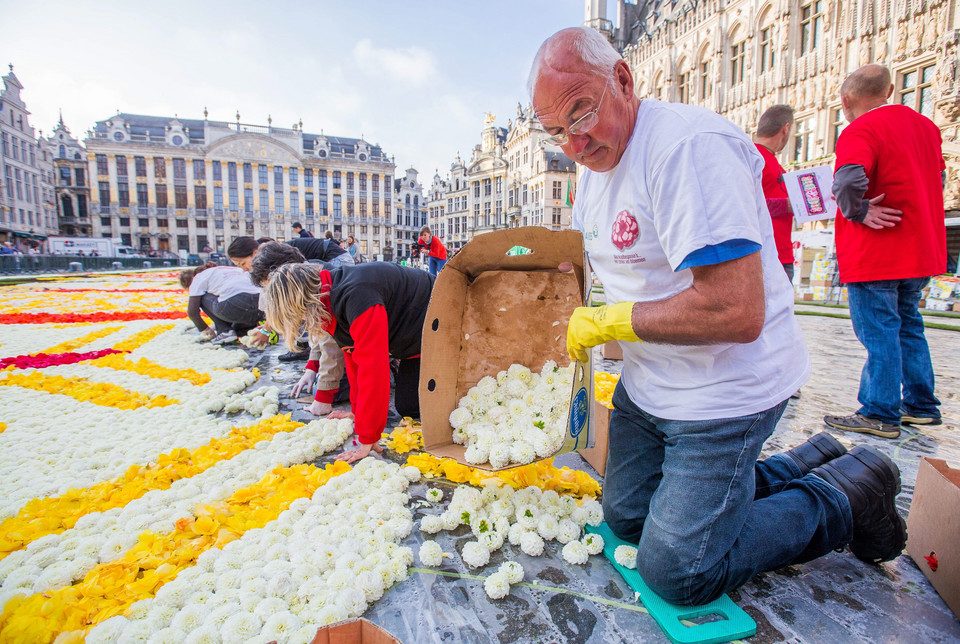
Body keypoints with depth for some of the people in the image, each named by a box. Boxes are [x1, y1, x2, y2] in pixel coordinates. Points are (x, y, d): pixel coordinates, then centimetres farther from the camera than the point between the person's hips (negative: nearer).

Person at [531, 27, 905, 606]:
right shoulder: (594, 167, 6)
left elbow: (736, 312, -32)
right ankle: (799, 466, 28)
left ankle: (845, 496, 17)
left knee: (675, 573, -2)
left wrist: (606, 322, -20)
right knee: (627, 516, 20)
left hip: (722, 390, -9)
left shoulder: (688, 145, -24)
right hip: (647, 386, 9)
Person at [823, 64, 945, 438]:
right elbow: (938, 177, 25)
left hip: (875, 254, -8)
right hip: (922, 249, 8)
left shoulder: (859, 130, -13)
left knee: (878, 331, -3)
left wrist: (858, 212, -15)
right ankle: (921, 405, 26)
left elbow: (848, 180, -31)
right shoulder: (926, 125, 14)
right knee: (907, 325, 18)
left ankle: (880, 415, 4)